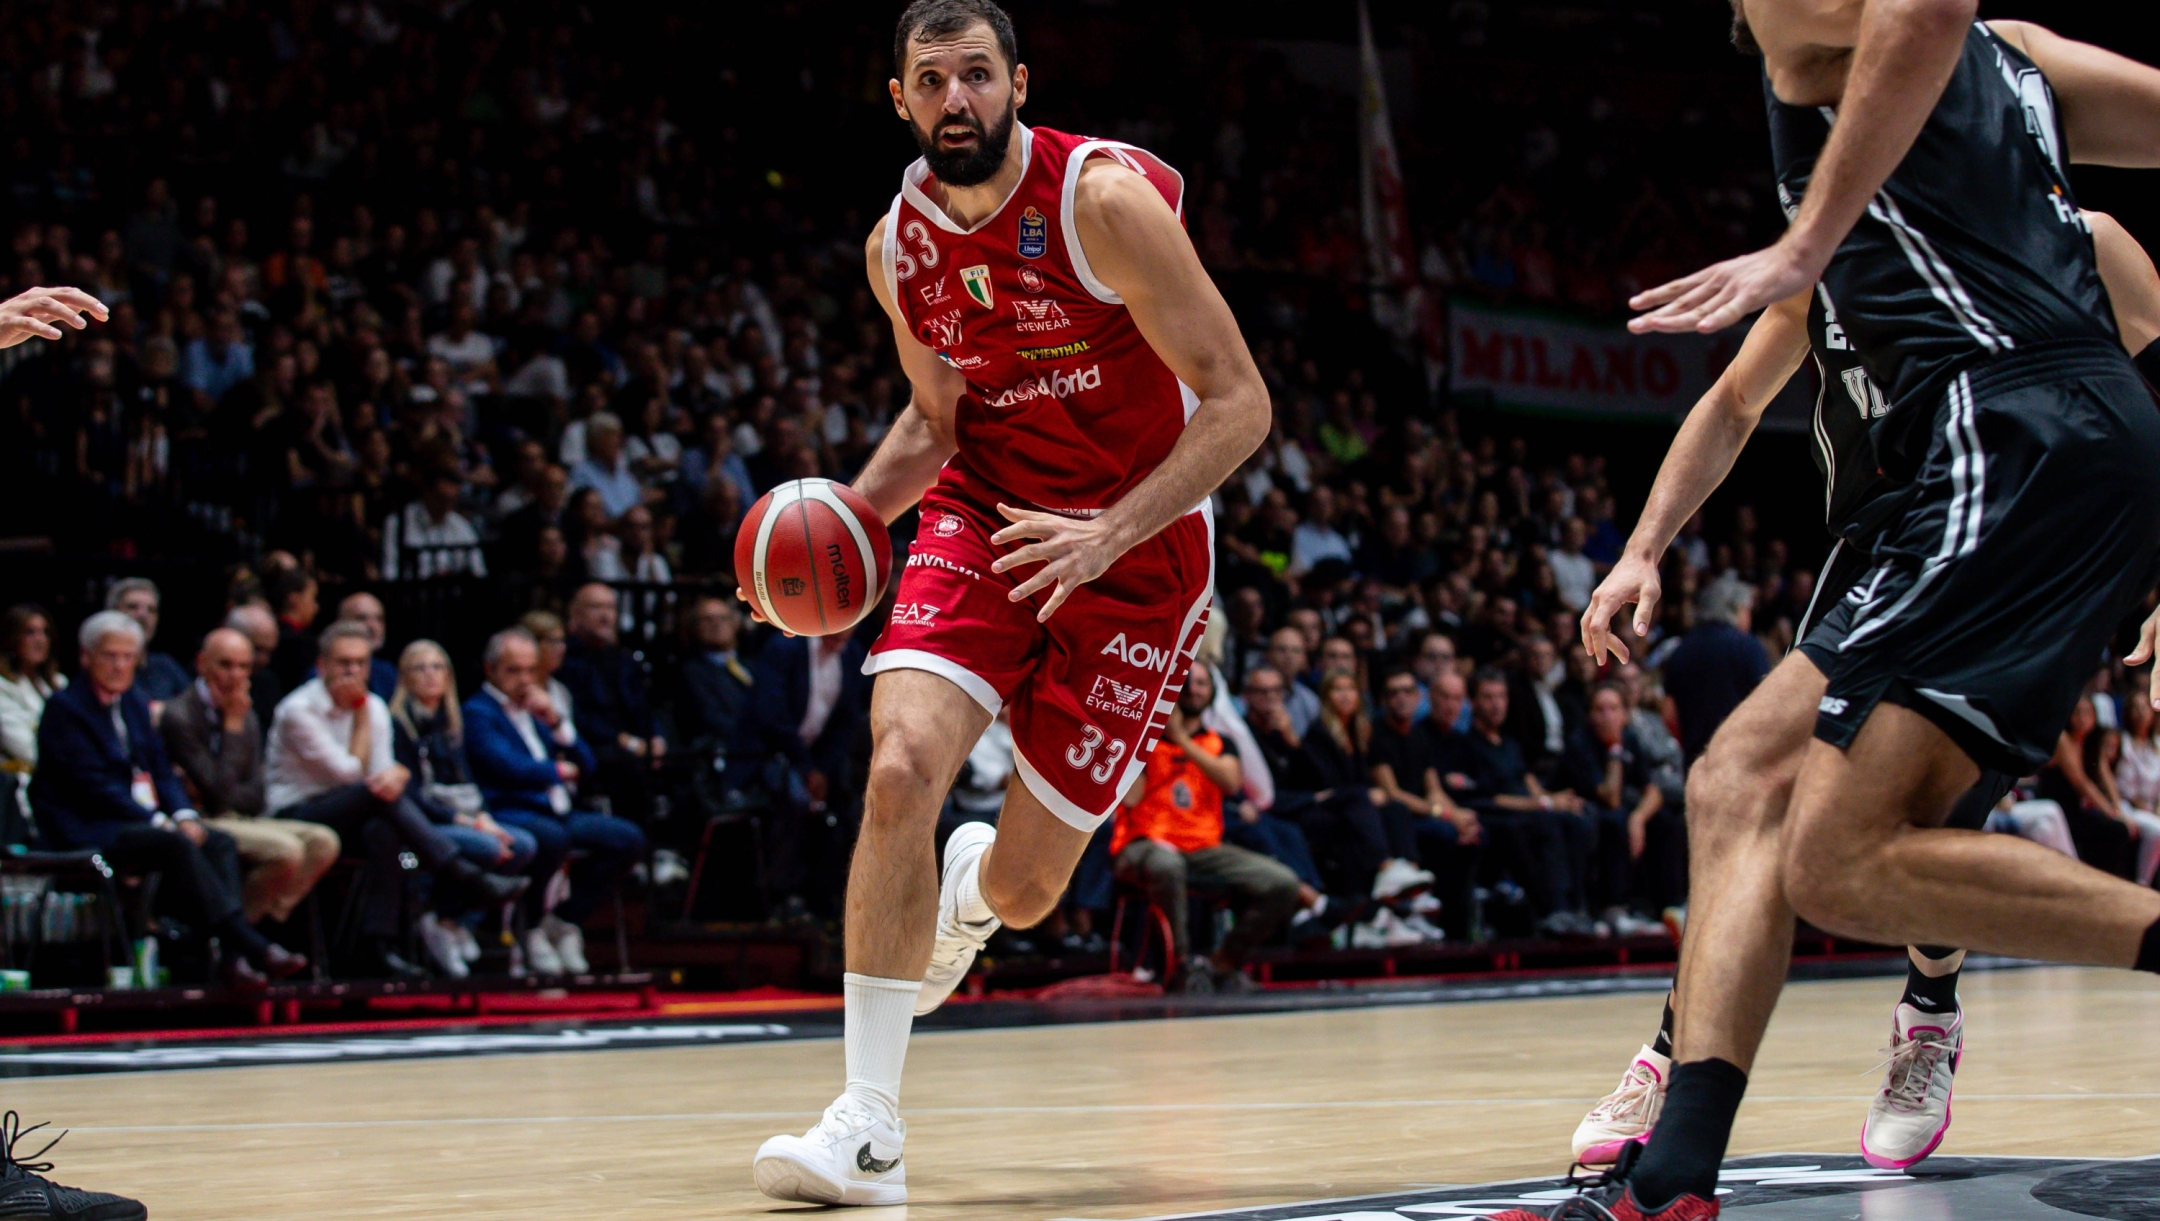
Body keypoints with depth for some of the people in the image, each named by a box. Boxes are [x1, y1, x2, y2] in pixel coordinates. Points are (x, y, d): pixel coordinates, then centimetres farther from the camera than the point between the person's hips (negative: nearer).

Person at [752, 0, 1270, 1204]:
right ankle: (868, 1126, -16)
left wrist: (1108, 535, -29)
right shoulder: (898, 246, -2)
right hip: (983, 518, 3)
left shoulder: (1106, 200, -20)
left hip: (1140, 550, -3)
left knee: (1024, 887, -1)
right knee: (902, 767, -24)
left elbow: (1240, 404, -19)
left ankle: (968, 895, 42)